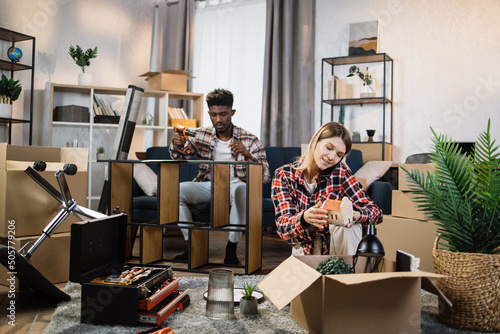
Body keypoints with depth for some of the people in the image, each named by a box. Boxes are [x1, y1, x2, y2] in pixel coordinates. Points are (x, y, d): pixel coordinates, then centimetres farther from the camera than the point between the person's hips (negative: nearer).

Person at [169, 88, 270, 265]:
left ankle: (232, 246, -22)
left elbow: (265, 177, -13)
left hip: (234, 185, -3)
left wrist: (248, 155, -32)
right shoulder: (202, 135, 4)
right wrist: (176, 144, -18)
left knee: (243, 189, -39)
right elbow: (178, 156, 8)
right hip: (209, 185, 3)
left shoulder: (249, 140, -6)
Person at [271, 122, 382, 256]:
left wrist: (356, 215, -34)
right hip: (304, 251, -1)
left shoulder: (340, 172, -8)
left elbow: (375, 211, -11)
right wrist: (304, 218, -41)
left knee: (349, 224, -27)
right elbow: (282, 226, -19)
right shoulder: (283, 175, -10)